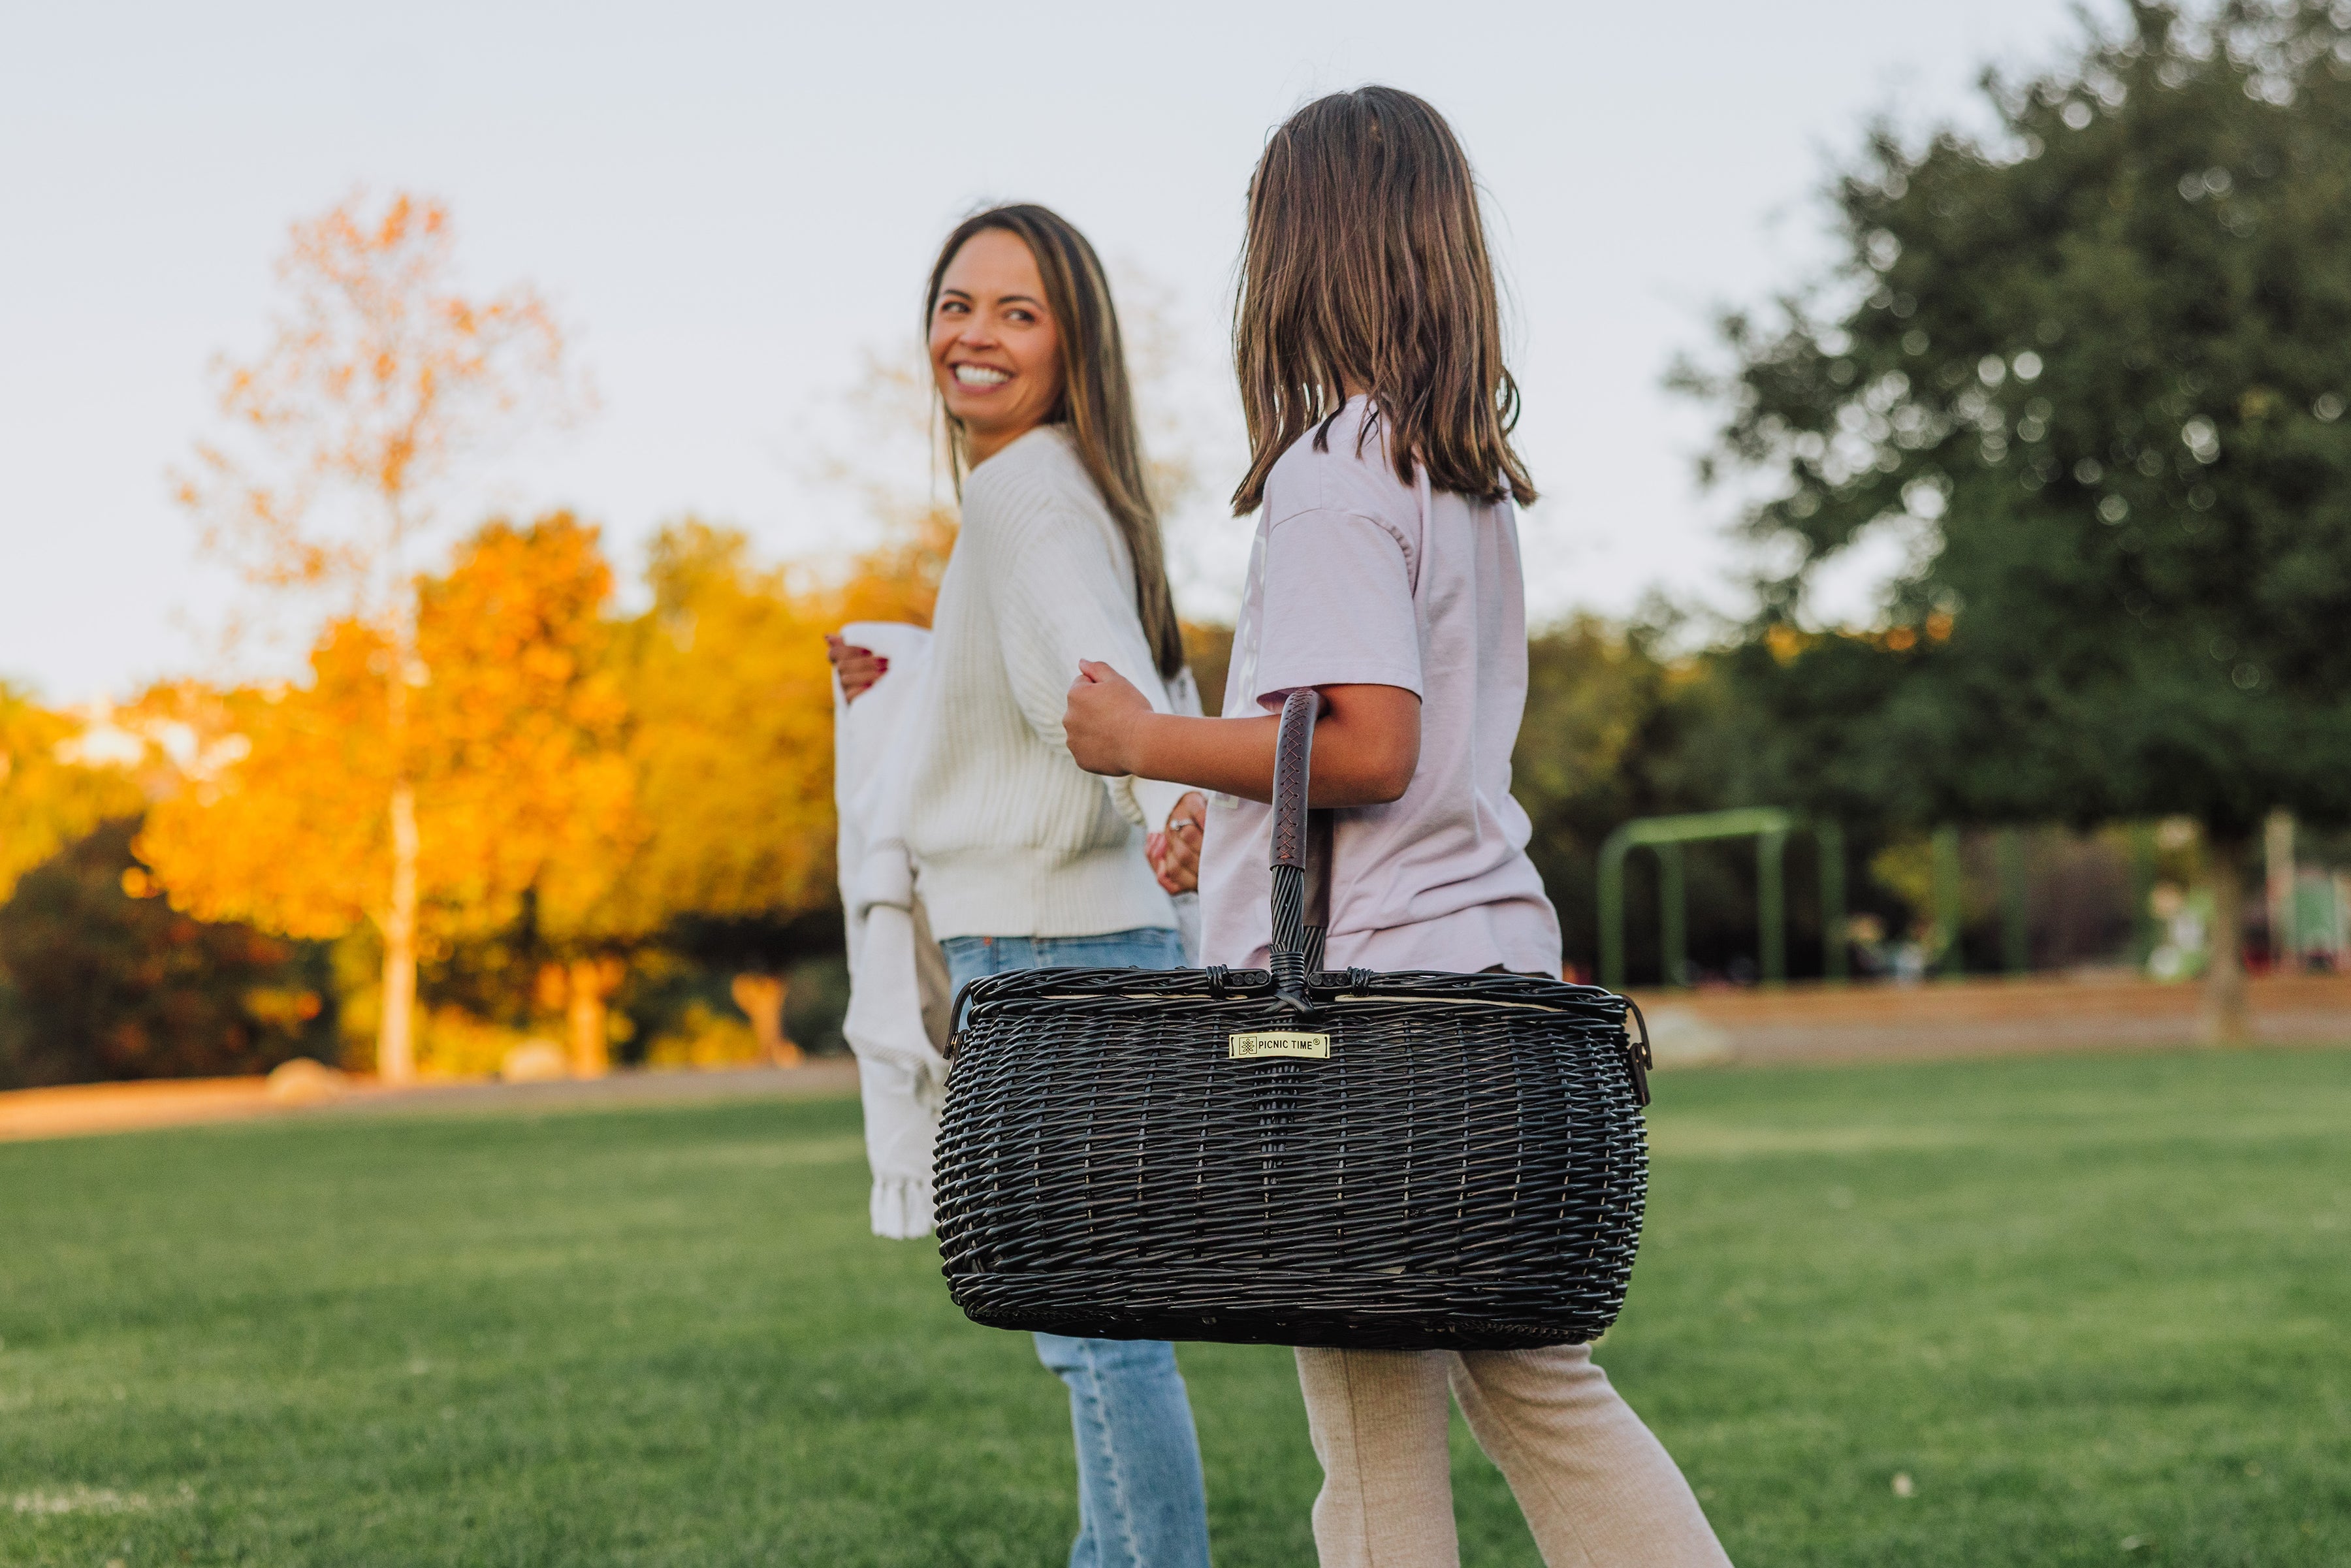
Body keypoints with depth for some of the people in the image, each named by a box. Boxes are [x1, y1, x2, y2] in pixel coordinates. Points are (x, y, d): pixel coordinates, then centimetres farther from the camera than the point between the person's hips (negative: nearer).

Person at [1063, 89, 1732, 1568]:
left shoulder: (1333, 468, -12)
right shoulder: (1471, 474, 14)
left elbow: (1366, 744, -20)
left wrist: (1150, 742, -8)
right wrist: (1234, 815, 23)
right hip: (1487, 952, 9)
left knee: (1377, 1433, -1)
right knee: (1540, 1387, 14)